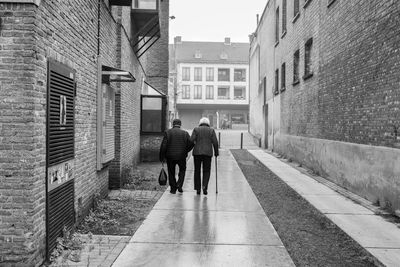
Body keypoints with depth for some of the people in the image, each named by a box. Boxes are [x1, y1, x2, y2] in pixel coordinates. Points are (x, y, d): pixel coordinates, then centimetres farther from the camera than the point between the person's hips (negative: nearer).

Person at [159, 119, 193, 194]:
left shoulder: (167, 132, -3)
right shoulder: (185, 133, 1)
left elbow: (163, 145, -9)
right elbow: (191, 144, -6)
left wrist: (162, 157, -3)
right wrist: (185, 151, 10)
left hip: (170, 156, -1)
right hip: (182, 156, 1)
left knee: (171, 172, 14)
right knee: (182, 169, 23)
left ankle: (173, 189, 16)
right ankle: (179, 185, 9)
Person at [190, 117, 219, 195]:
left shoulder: (196, 129, 5)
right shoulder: (211, 130, 7)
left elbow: (191, 140, -6)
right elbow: (215, 142, 0)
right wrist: (216, 152, 10)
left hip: (197, 152, 0)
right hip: (208, 153, 0)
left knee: (197, 170, 11)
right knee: (206, 171, 9)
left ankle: (198, 189, 12)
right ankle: (204, 186, -10)